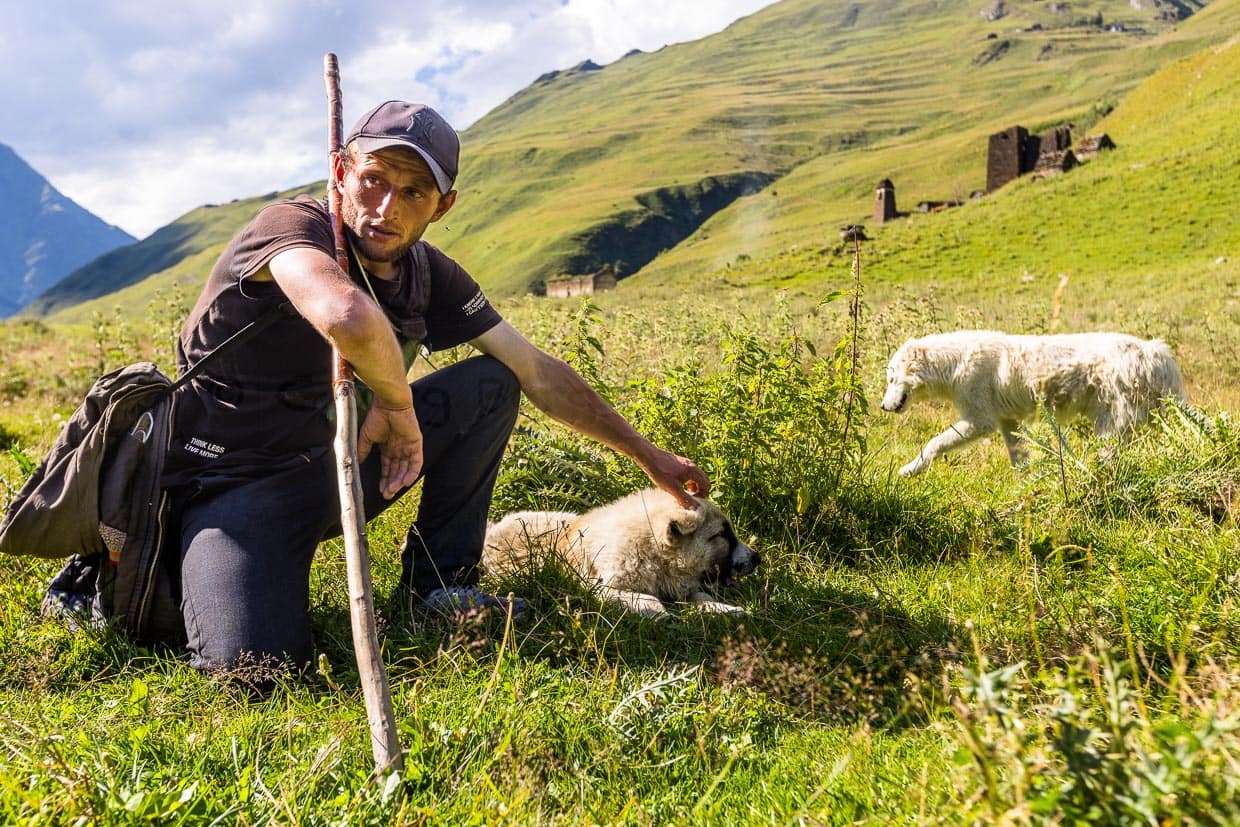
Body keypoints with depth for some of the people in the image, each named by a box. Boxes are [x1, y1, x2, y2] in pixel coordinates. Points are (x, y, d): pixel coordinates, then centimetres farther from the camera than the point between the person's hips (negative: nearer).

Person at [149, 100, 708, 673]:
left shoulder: (429, 275, -3)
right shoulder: (292, 225, -23)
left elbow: (537, 372, 5)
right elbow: (350, 317, -48)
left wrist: (645, 453, 8)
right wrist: (398, 404, -29)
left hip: (333, 464, 6)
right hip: (233, 487, -6)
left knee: (491, 384, -3)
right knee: (252, 665, -27)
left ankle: (436, 583, 5)